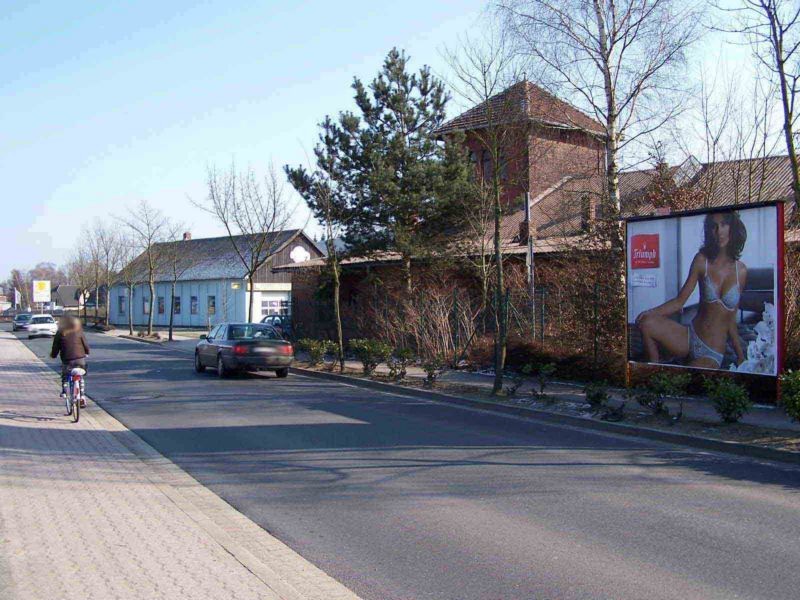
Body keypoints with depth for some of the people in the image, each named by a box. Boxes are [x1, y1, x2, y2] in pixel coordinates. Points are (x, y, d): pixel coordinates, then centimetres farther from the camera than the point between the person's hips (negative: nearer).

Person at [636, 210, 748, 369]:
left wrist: (740, 356, 10)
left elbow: (731, 319, 9)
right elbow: (679, 301, -2)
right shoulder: (702, 261, 0)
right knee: (647, 324, -27)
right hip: (689, 337, 2)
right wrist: (651, 312, -20)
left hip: (713, 355, -2)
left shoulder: (741, 271, 0)